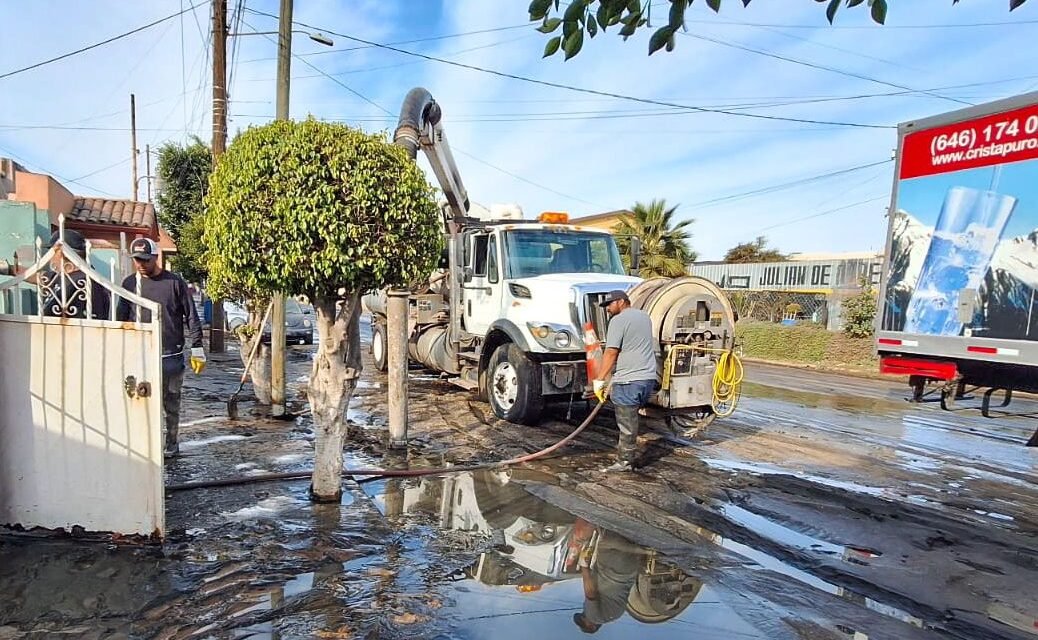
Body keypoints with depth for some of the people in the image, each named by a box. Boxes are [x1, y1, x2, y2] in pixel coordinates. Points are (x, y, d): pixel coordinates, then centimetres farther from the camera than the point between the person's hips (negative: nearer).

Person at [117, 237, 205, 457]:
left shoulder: (175, 282, -1)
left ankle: (171, 444, 22)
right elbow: (121, 319, 13)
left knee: (171, 404, 8)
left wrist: (197, 349, -3)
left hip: (171, 356, -2)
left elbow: (191, 317, 0)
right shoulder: (129, 284, 7)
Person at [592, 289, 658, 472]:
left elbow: (611, 353, -13)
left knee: (627, 424, -1)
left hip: (628, 381, -8)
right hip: (648, 377, 8)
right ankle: (625, 455, 22)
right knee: (630, 421, 17)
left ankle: (625, 461, 6)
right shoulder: (645, 316, 18)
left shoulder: (618, 320, -8)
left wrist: (599, 380, -10)